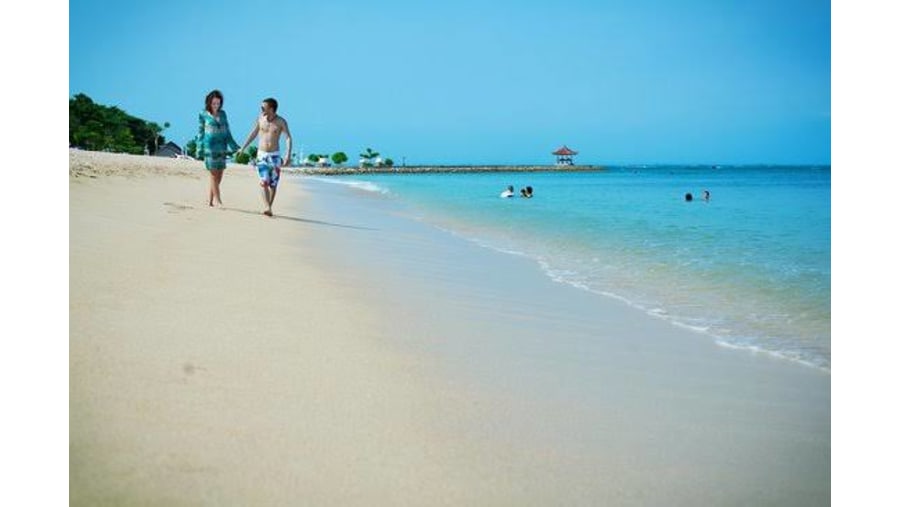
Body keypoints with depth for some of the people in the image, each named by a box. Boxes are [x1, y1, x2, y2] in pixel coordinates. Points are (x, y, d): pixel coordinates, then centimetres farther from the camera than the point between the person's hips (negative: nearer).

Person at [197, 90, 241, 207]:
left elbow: (227, 131, 14)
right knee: (214, 174, -7)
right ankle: (217, 199, -4)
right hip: (209, 147, -4)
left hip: (221, 148, 4)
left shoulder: (222, 114, 10)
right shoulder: (204, 115, 1)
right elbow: (200, 132, 4)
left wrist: (234, 146, 10)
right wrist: (199, 150, -1)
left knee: (219, 175, 3)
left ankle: (211, 200, 11)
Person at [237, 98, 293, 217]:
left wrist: (288, 155, -25)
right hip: (261, 155, 1)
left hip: (274, 156, -1)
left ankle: (269, 207, 17)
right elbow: (253, 134, 15)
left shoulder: (281, 122, -7)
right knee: (264, 182, -13)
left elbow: (288, 138, -12)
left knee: (273, 184, 4)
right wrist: (243, 148, 17)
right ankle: (268, 208, -21)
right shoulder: (260, 119, 3)